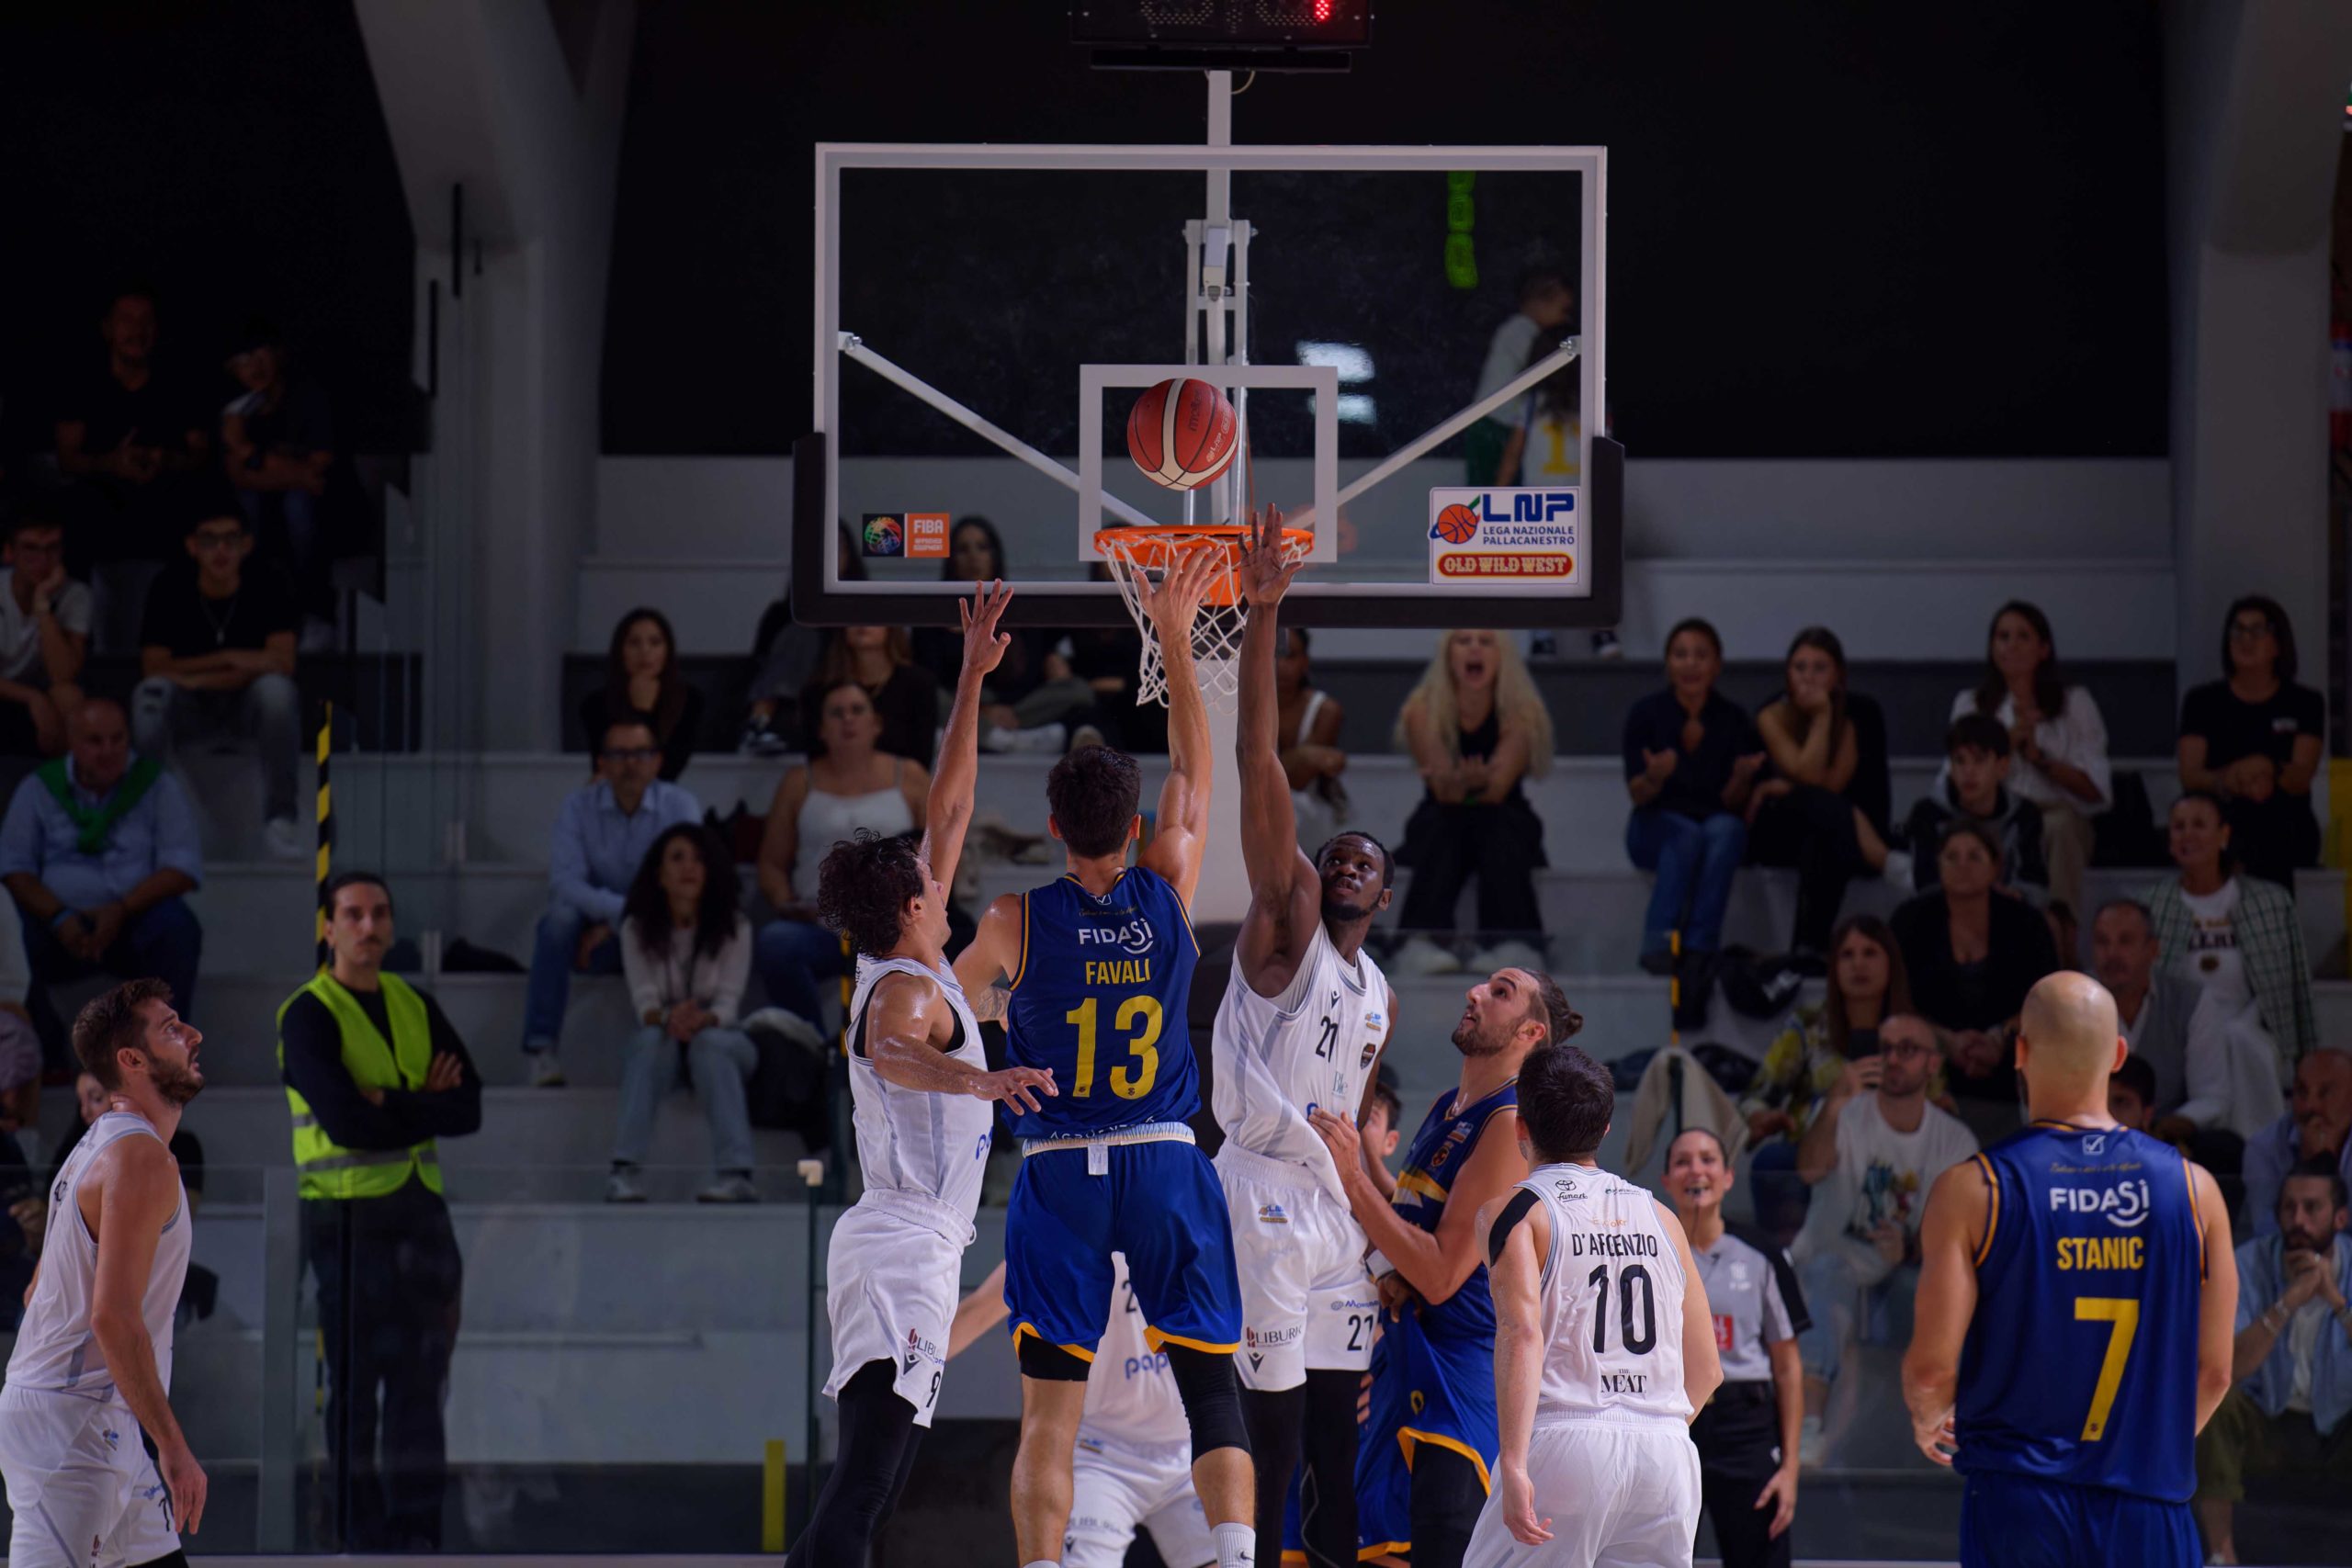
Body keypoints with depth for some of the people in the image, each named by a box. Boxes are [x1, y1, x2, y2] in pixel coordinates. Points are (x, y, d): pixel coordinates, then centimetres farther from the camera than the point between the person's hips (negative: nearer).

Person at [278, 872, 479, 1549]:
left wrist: (395, 1105, -11)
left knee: (420, 1378, 4)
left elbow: (470, 1108, 4)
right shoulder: (309, 1015, -5)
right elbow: (344, 1120, -18)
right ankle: (363, 1533, -1)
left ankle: (417, 1532, 8)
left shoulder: (416, 1007, 13)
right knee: (356, 1377, -4)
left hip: (419, 1206, 5)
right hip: (346, 1210, -5)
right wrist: (427, 1108, -8)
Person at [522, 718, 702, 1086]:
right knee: (560, 916, -32)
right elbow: (564, 881, -15)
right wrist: (623, 909, -31)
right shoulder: (579, 805, -3)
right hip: (598, 937, 0)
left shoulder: (680, 805, -4)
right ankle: (541, 1049, -31)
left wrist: (612, 923, -23)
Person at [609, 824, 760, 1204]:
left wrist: (703, 1019, -36)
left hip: (718, 1036, 0)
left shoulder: (734, 928, -5)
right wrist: (666, 1019, -36)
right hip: (658, 1042, 0)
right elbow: (643, 998, -13)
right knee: (652, 1039, -35)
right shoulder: (637, 928, -3)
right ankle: (626, 1170, -46)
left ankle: (737, 1174, -49)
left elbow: (729, 1002, -13)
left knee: (709, 1043, -36)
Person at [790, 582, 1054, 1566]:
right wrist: (979, 1080, -53)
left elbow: (949, 813, 23)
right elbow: (892, 1056, -35)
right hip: (908, 1250, -10)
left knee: (869, 1485, 10)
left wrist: (972, 681, 24)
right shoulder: (909, 989, -9)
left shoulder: (897, 975, 17)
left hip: (888, 1243, 10)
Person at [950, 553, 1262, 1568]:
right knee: (1209, 1381, 4)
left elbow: (952, 997, 16)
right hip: (1166, 1164, 1)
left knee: (1050, 1410, -1)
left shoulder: (1018, 920, -5)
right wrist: (1175, 643, 23)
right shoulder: (1168, 894, -1)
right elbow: (1194, 774, 15)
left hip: (1059, 1173, -1)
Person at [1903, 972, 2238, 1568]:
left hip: (2015, 1514, -2)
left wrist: (1927, 1420, 15)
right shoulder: (2192, 1188, 2)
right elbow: (2213, 1371, 6)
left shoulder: (1972, 1190, -6)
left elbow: (1932, 1368, -8)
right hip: (2148, 1509, 2)